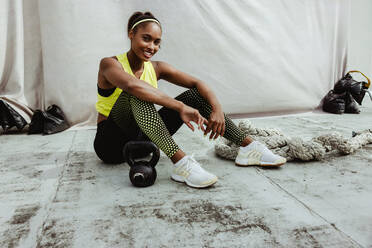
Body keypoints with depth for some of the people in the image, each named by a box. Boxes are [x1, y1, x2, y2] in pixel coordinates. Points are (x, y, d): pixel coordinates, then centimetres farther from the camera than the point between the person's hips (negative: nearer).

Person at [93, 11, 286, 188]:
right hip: (111, 143, -5)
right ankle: (180, 162, -46)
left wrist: (217, 109, -26)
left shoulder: (156, 68, 3)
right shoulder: (110, 64, -13)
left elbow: (196, 83, -7)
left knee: (195, 95, -8)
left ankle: (247, 147, -14)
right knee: (137, 93, -35)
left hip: (141, 138, 5)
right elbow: (131, 85, -37)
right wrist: (180, 107, -45)